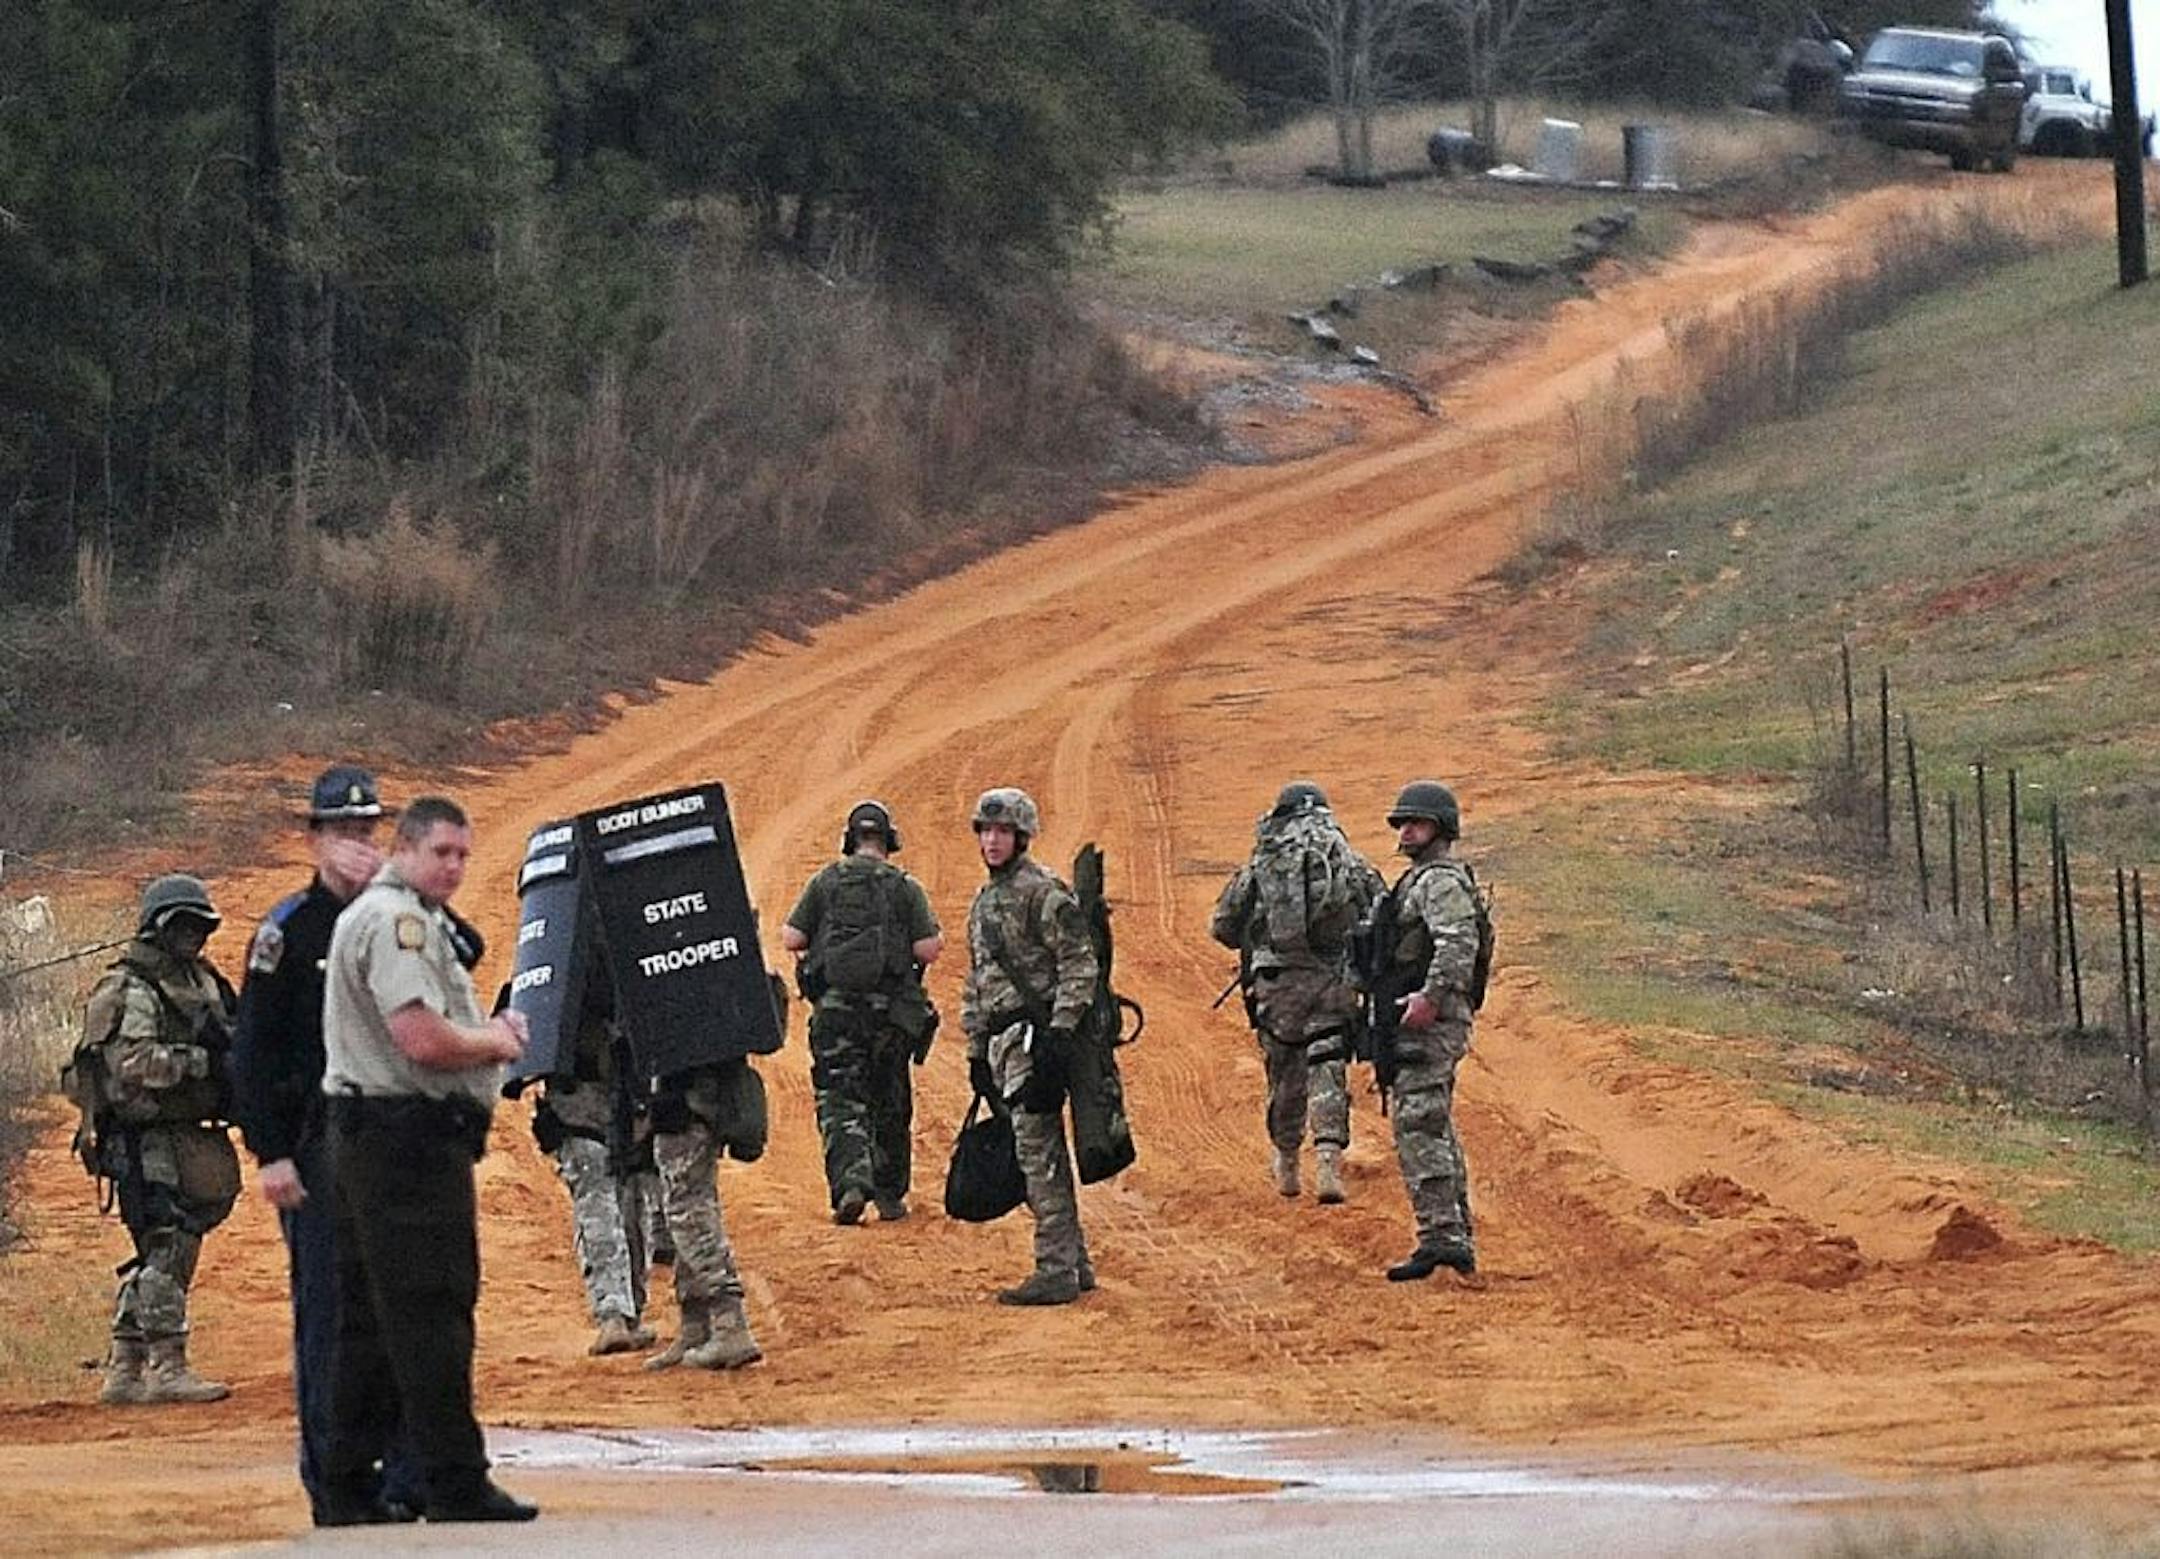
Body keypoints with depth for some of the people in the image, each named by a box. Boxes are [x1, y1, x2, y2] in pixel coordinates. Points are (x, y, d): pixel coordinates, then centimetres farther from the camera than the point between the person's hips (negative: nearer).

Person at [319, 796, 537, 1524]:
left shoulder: (378, 915, 23)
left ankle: (348, 1486, 14)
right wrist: (495, 1044, -4)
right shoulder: (397, 920, -12)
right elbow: (425, 1041, -22)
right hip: (410, 1138, -11)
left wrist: (486, 1032, 11)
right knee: (431, 1314, -9)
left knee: (370, 1320, 11)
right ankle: (456, 1483, -9)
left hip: (369, 1142, 11)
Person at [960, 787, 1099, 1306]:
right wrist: (977, 1050, 21)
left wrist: (1060, 1033, -20)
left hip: (1035, 1036, -9)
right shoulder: (983, 902, 19)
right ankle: (1075, 1263, 18)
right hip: (1004, 1042, 9)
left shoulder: (1043, 893, -9)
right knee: (1045, 1158, 12)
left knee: (1038, 1154, -11)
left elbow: (1080, 965, -14)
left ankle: (1056, 1272, -11)